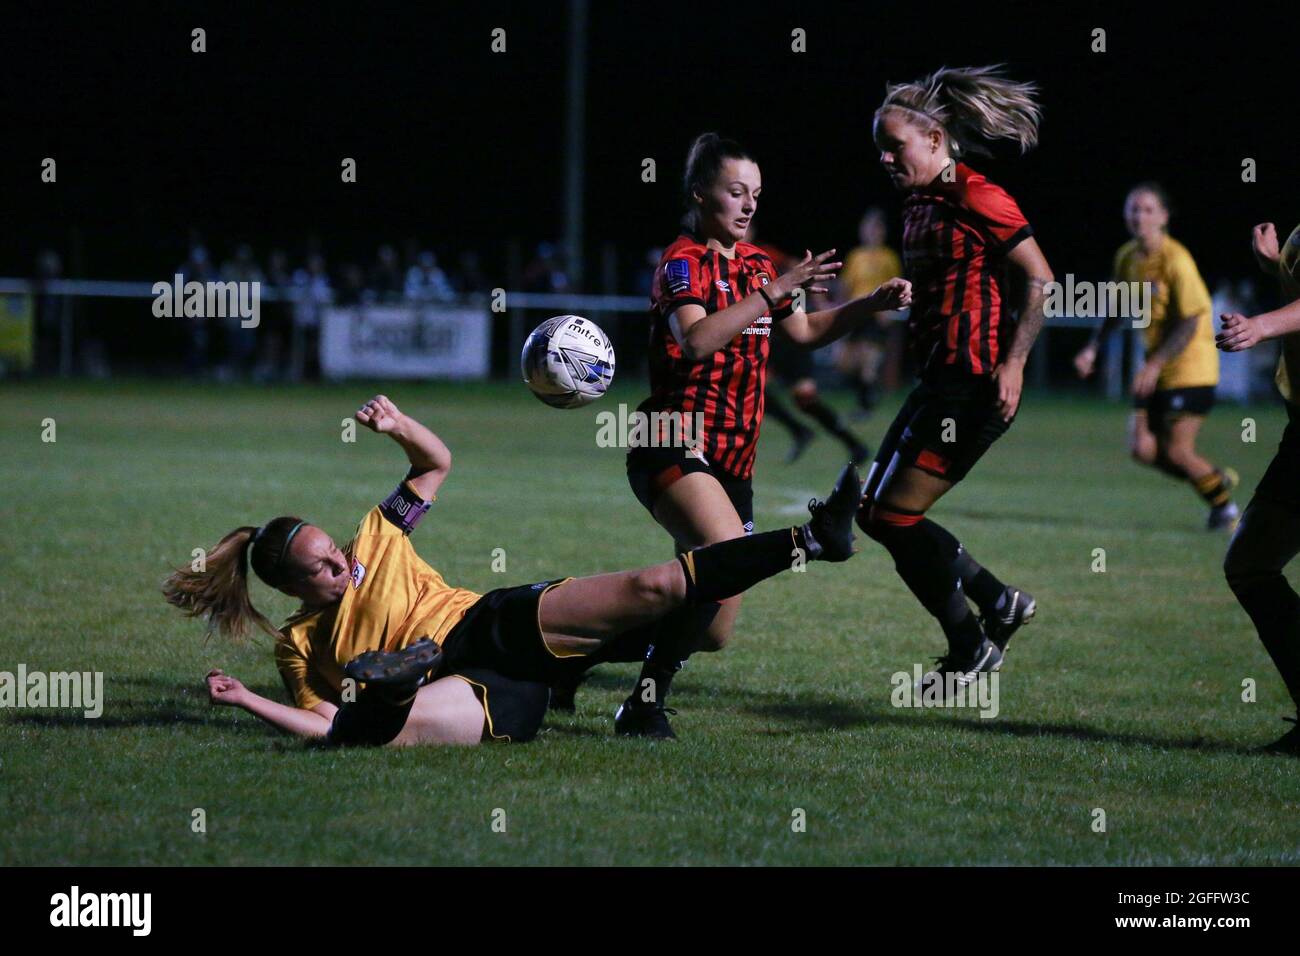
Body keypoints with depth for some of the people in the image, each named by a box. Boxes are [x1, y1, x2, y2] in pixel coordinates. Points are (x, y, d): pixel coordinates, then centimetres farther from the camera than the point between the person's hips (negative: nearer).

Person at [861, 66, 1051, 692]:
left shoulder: (976, 199, -13)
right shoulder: (918, 201, 14)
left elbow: (1041, 281, -13)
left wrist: (1013, 364, -18)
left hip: (975, 384, -10)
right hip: (940, 381, 10)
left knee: (895, 515, -8)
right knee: (875, 512, 11)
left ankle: (970, 649, 6)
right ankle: (1000, 603, 20)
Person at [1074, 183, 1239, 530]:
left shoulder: (1177, 261, -19)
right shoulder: (1127, 257, 4)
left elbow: (1190, 324, -19)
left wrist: (1155, 364, -25)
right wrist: (1093, 347, 11)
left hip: (1190, 367, -7)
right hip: (1154, 370, 7)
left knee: (1177, 452, -10)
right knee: (1143, 449, -1)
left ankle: (1224, 506, 17)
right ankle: (1217, 479, 22)